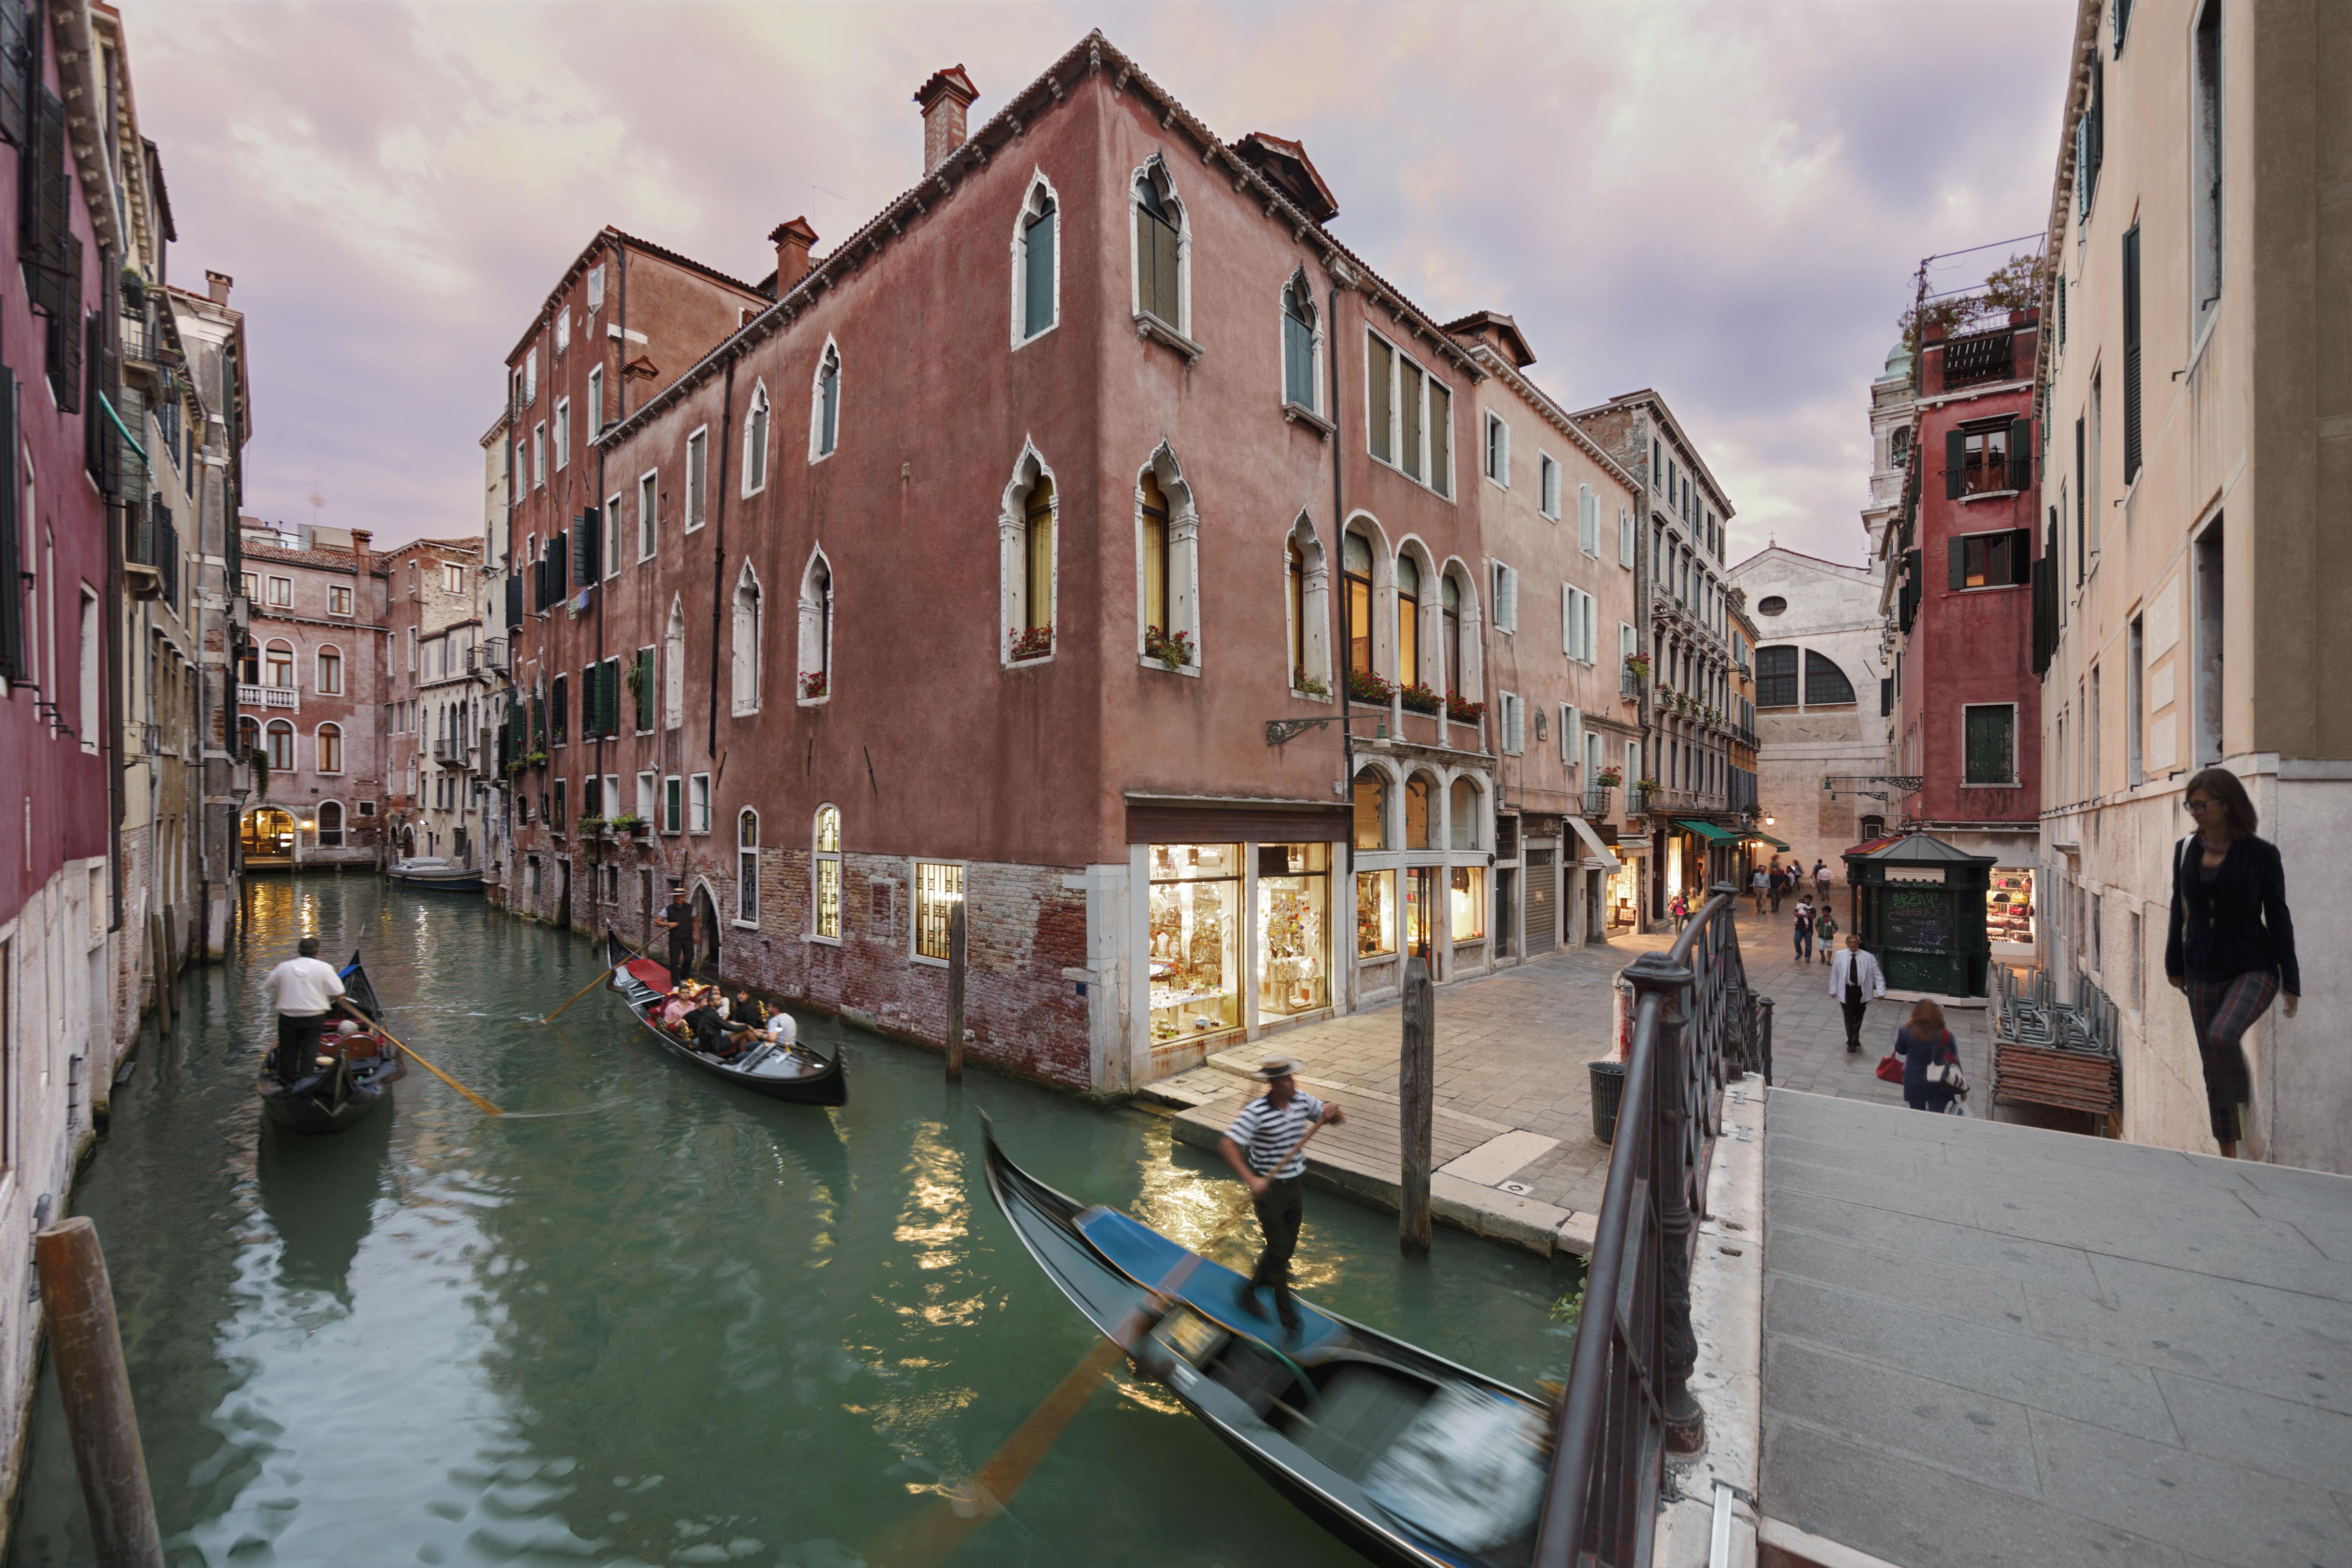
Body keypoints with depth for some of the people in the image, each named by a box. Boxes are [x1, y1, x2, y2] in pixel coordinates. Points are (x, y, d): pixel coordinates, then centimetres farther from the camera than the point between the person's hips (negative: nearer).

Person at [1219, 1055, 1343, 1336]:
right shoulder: (1257, 1111, -24)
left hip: (1295, 1184, 6)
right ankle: (1287, 1312, 15)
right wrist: (1250, 1179, -36)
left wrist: (1332, 1114, -20)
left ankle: (1251, 1292, 40)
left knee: (1287, 1246, 17)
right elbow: (1227, 1145, -28)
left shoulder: (1302, 1102, -6)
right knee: (1280, 1249, -3)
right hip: (1268, 1187, -6)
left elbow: (1335, 1119, 6)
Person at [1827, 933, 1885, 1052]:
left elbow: (1877, 975, -3)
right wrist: (1833, 990, 6)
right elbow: (1835, 974, 4)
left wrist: (1880, 992, -9)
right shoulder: (1840, 956, -3)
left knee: (1859, 1017, 15)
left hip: (1861, 991, 1)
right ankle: (1852, 1042, 7)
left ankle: (1855, 1039, 35)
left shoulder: (1867, 957, -6)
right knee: (1849, 1016, -1)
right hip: (1846, 990, -1)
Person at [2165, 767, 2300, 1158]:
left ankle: (2248, 1105, 1)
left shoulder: (2262, 854, -9)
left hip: (2254, 968, -4)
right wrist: (2174, 965, 14)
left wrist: (2291, 983, -6)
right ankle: (2229, 1156, 22)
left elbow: (2278, 919, -6)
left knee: (2222, 1037, -29)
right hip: (2203, 974, 4)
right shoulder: (2185, 851, 2)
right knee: (2214, 1070, 8)